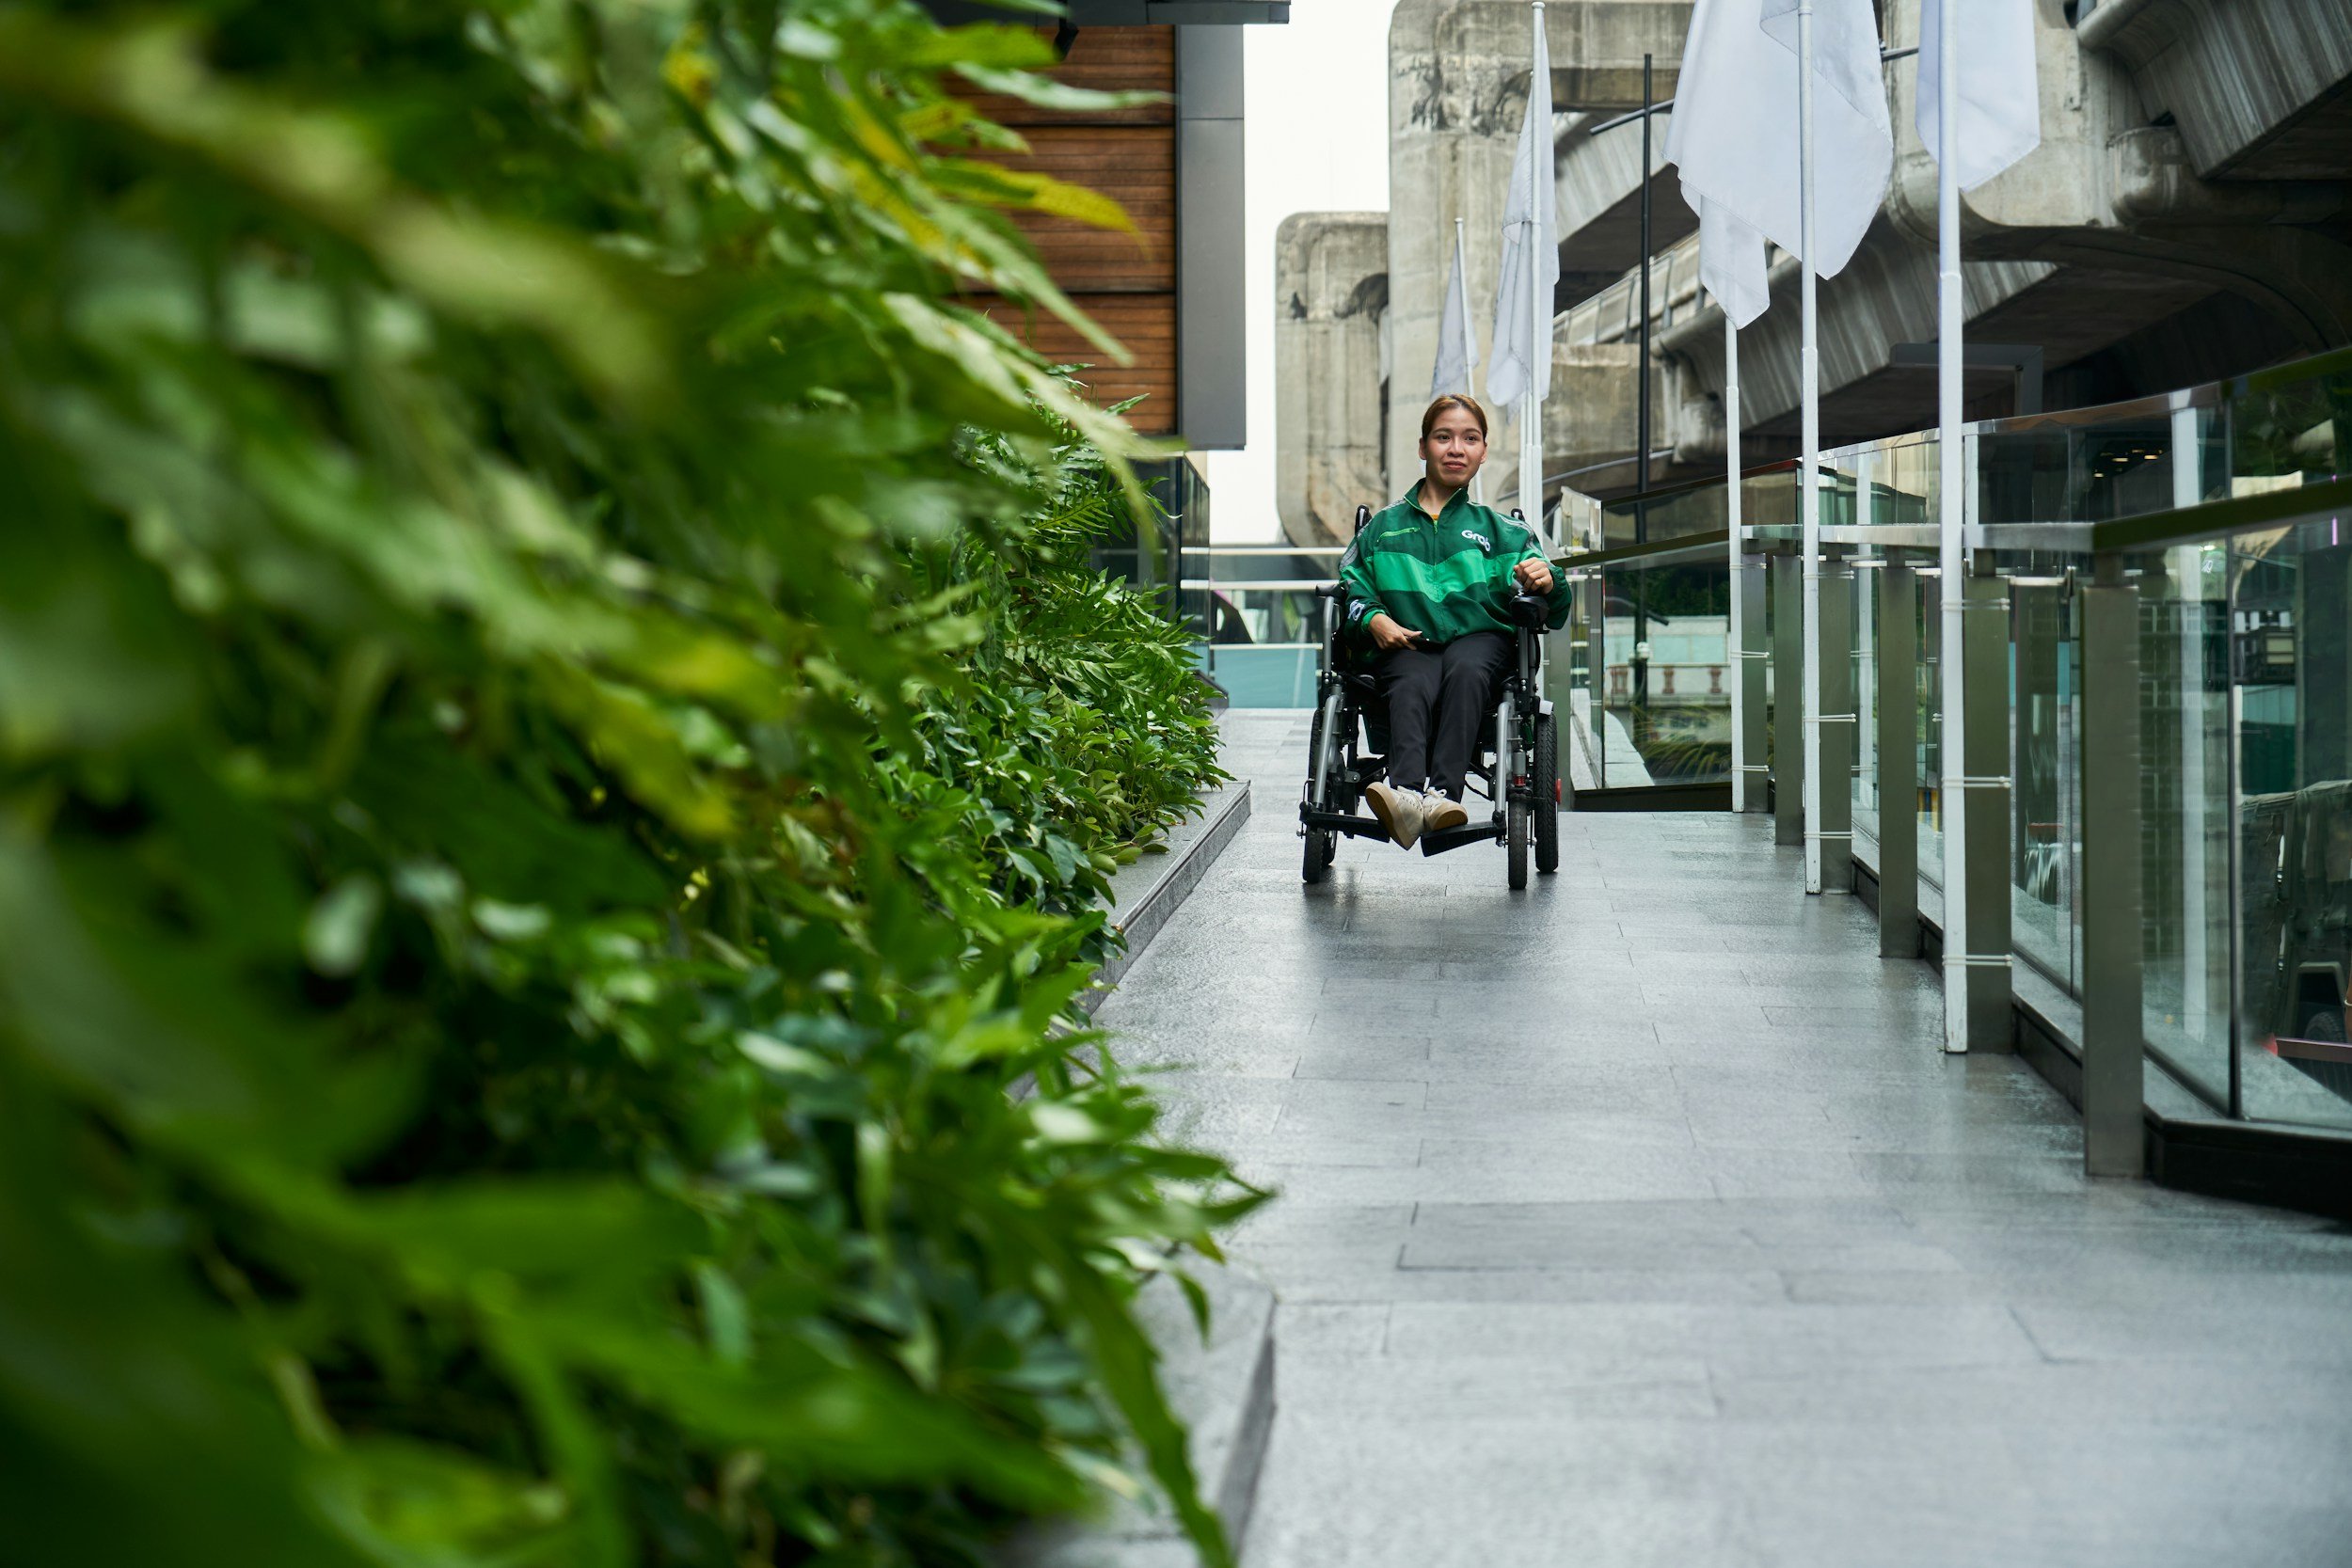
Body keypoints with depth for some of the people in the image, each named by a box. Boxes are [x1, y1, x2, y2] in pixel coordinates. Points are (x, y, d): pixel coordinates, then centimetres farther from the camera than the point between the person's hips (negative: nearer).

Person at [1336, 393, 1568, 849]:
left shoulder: (1502, 531, 26)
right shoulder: (1385, 527, 28)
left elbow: (1552, 614, 13)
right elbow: (1351, 587, 16)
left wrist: (1545, 584, -12)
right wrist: (1373, 619, -6)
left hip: (1479, 637, 0)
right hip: (1405, 644, 0)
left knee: (1465, 671, -38)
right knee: (1412, 688, -37)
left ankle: (1442, 794, -57)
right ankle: (1406, 797, -65)